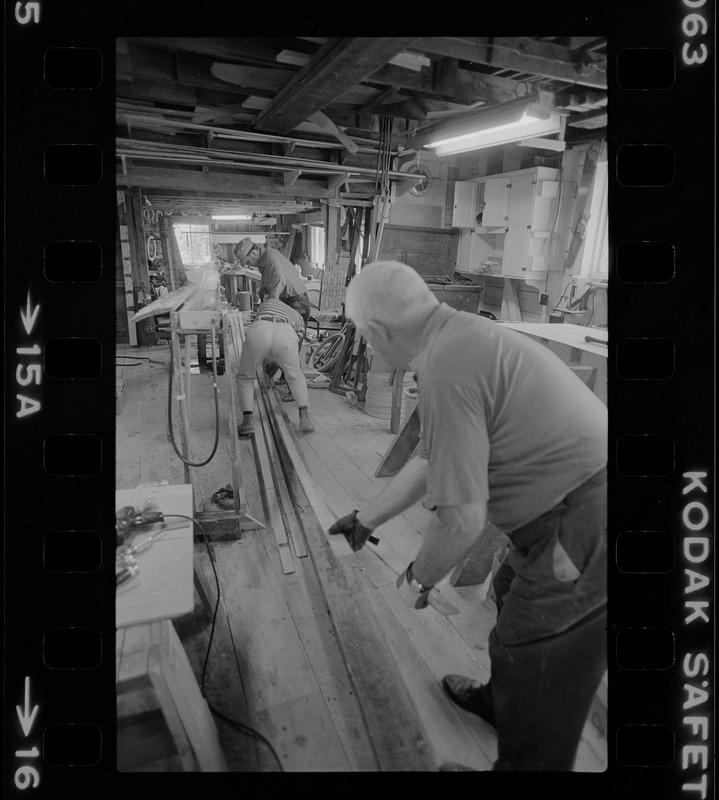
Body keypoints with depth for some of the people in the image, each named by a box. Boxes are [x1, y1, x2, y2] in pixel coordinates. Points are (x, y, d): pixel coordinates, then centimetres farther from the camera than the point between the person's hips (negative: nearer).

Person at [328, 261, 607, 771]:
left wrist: (418, 579, -3)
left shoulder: (447, 371, -26)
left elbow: (462, 520, -24)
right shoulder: (463, 334, 6)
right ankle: (500, 702, 58)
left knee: (541, 690, 12)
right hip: (582, 513, 10)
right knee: (512, 595, 31)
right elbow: (433, 460, 15)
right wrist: (367, 518, 25)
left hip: (582, 536, -10)